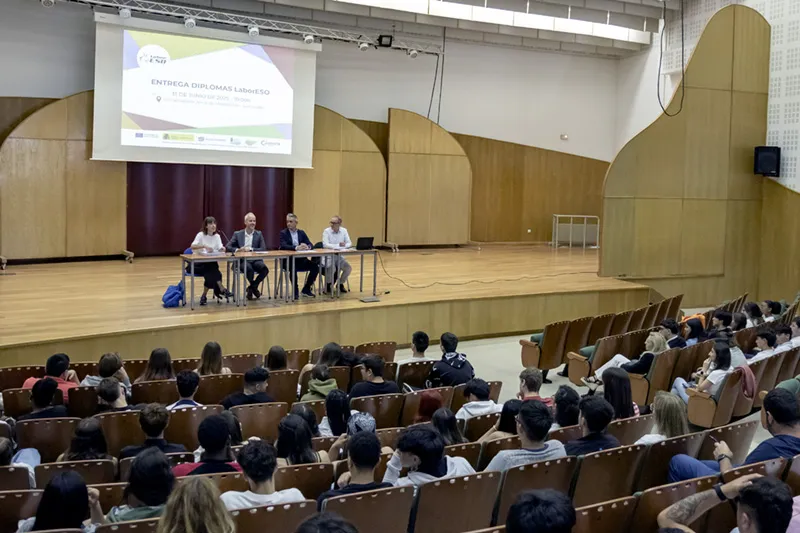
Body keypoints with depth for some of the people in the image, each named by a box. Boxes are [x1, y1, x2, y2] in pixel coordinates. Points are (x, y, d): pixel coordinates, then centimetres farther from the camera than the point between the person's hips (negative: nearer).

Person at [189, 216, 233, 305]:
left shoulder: (217, 236, 5)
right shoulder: (201, 234, -8)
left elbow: (220, 249, -9)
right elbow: (192, 246, -26)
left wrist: (222, 249, -34)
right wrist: (204, 246, -42)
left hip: (211, 264, 4)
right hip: (198, 263, -4)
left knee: (211, 272, -30)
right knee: (211, 266, -33)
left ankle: (204, 295, -21)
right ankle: (221, 289, -32)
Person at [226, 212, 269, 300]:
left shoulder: (259, 234, 10)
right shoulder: (237, 234, 10)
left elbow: (263, 249, 0)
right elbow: (227, 247, 4)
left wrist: (250, 249, -14)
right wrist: (238, 250, -16)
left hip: (255, 260, 2)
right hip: (242, 260, -2)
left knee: (265, 269, -30)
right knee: (249, 268, -36)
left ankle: (251, 287, -5)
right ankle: (254, 288, -7)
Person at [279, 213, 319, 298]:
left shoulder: (301, 233, 13)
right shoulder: (283, 233, 1)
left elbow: (311, 245, 4)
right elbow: (283, 246, -17)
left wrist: (307, 246, -22)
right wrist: (296, 248, -32)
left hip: (301, 259, 4)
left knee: (315, 266, -19)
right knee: (293, 268, -36)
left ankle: (306, 289, -3)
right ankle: (295, 291, -18)